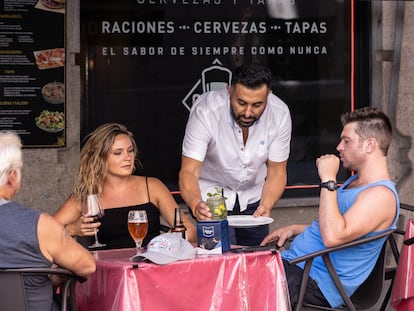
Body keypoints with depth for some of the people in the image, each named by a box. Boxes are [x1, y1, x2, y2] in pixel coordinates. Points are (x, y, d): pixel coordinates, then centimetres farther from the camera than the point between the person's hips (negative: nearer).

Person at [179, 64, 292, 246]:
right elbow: (188, 172, -31)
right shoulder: (205, 111, -29)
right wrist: (196, 205, -51)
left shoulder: (279, 114, -20)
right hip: (211, 196, -3)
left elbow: (276, 172, -12)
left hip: (252, 197, 3)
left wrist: (266, 205, -32)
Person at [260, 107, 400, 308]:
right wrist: (295, 229, 15)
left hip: (315, 282, -10)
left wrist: (328, 180, -24)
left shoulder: (380, 194, -18)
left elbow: (333, 237, -31)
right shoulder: (356, 181, 16)